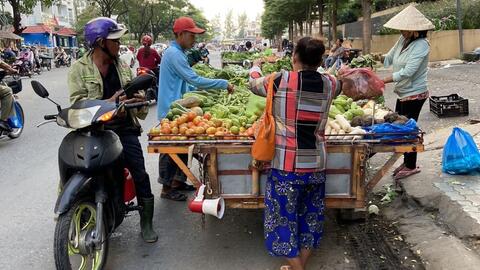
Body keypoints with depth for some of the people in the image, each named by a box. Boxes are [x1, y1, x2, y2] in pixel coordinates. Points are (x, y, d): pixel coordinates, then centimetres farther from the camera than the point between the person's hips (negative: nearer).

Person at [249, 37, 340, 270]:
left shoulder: (281, 80, -12)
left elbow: (254, 84, 7)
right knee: (310, 216, 19)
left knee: (285, 218, 11)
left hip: (286, 164, -4)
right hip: (316, 163, 5)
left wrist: (255, 66, 29)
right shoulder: (329, 84, -2)